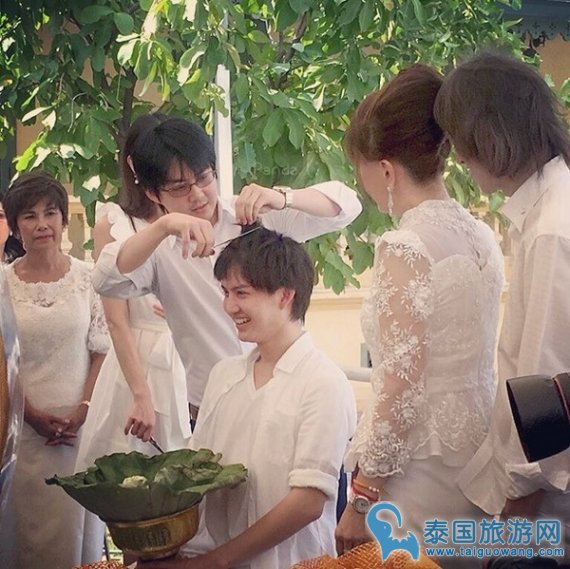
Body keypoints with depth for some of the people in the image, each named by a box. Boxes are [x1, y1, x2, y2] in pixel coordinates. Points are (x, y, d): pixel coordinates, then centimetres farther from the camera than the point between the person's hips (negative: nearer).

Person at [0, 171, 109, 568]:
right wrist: (34, 416, -8)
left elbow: (102, 350, 2)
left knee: (79, 519, 7)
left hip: (82, 421, 0)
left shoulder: (87, 277, 1)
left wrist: (83, 410, -8)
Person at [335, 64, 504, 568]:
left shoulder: (405, 247, -17)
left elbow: (401, 393, -19)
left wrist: (360, 501, -12)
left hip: (422, 471, -8)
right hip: (477, 462, 8)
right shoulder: (481, 237, 6)